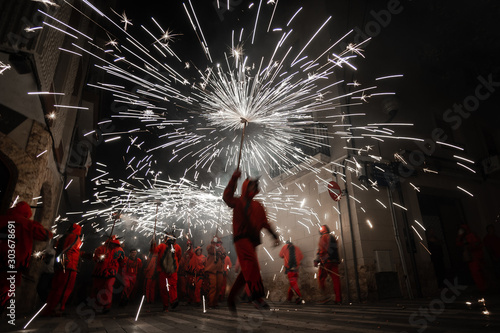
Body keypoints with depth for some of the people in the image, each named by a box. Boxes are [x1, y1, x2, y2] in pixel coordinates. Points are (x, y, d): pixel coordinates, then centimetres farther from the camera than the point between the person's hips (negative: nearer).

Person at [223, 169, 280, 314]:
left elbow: (265, 222, 17)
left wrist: (274, 236, 4)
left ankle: (231, 299, 19)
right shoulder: (238, 202, 8)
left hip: (253, 240, 6)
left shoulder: (258, 206, 22)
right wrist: (234, 178, -18)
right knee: (251, 263, -25)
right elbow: (227, 196, -12)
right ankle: (257, 295, -28)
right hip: (241, 238, -6)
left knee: (248, 270, 5)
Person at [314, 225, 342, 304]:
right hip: (335, 261, 6)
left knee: (321, 278, 3)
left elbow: (321, 250, -12)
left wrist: (317, 260, -14)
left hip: (326, 262, -6)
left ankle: (325, 296, -6)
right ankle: (338, 299, 3)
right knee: (336, 280, 4)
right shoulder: (333, 238, 18)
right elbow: (335, 250, 20)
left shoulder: (323, 238, -2)